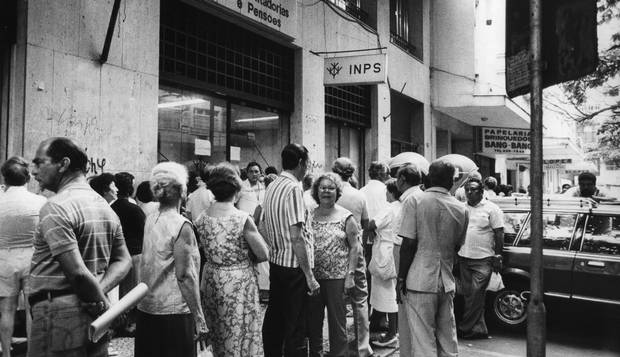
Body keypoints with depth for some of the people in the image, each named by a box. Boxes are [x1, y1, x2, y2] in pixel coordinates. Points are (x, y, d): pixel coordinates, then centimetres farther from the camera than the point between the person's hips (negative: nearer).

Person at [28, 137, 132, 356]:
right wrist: (100, 291, -4)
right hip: (95, 318, 8)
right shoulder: (105, 206, 10)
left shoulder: (55, 208, -15)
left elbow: (77, 271, -22)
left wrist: (101, 302, -8)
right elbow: (124, 260, 11)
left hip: (60, 313, -8)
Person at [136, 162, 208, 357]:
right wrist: (199, 319, -14)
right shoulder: (181, 225, -16)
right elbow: (184, 276, -18)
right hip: (173, 312, -6)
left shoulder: (150, 220, 3)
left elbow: (149, 265, 8)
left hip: (146, 309, 7)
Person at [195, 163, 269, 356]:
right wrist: (245, 258, 3)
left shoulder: (201, 219, -3)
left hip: (211, 281, 5)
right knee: (240, 338, 9)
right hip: (238, 283, -5)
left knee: (218, 337, 22)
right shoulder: (243, 219, -17)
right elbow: (263, 254, -14)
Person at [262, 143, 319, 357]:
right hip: (293, 266, -8)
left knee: (274, 318, 17)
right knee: (295, 326, 0)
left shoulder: (271, 187, 9)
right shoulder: (294, 188, -16)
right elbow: (296, 238, -20)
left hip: (275, 261, 8)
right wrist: (309, 276, -17)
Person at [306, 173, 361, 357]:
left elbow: (354, 247, -2)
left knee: (337, 322, 5)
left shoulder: (346, 217, -2)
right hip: (312, 277, 3)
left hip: (337, 277, -3)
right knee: (312, 321, 13)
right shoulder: (309, 216, 5)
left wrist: (350, 275, -9)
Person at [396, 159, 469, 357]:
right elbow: (457, 246, 11)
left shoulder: (415, 202, -8)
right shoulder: (461, 209, 4)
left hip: (420, 281, -4)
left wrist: (401, 278, -4)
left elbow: (408, 244, -11)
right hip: (447, 282, 4)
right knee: (448, 340, 15)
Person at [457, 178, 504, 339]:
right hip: (464, 258, 5)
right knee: (468, 295, 8)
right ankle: (479, 329, 18)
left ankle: (465, 329, 2)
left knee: (476, 295, -7)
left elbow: (499, 234, -4)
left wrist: (497, 256, -8)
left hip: (483, 259, -5)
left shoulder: (491, 209, -3)